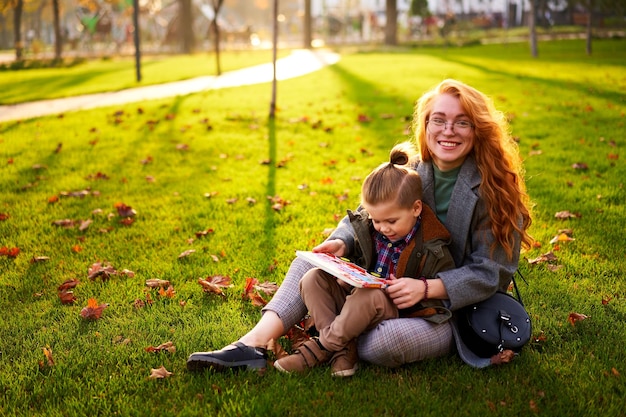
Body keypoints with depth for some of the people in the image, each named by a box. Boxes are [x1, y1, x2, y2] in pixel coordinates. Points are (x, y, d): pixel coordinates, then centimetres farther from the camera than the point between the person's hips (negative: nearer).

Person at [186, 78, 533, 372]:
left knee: (386, 342, -36)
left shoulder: (496, 189, -16)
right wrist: (341, 242, -15)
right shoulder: (407, 171, 0)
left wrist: (427, 288, -31)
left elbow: (489, 273, -16)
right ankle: (255, 343, -22)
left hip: (458, 311, -5)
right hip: (396, 289, 6)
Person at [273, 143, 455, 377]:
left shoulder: (432, 249, -13)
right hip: (357, 305, 7)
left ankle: (321, 347, -20)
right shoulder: (368, 232, 3)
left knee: (369, 297, -39)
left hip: (398, 313, -7)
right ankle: (342, 349, -24)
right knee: (313, 279, -10)